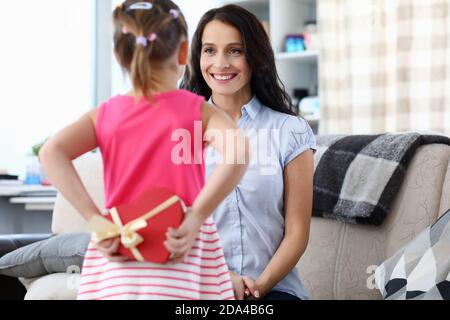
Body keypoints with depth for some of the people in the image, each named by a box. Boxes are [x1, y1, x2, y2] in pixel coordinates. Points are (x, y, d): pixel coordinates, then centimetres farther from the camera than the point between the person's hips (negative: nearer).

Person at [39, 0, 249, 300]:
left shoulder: (105, 115, 6)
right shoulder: (199, 112, -1)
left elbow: (52, 152, -8)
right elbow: (239, 152, -20)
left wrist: (96, 219, -10)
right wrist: (196, 217, -17)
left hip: (118, 253, 3)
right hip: (181, 257, -2)